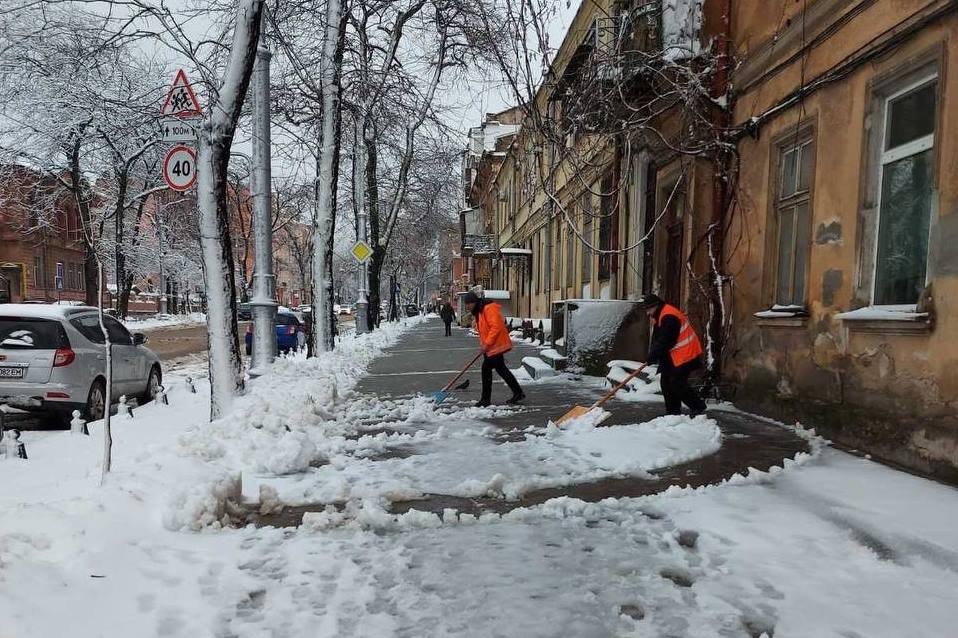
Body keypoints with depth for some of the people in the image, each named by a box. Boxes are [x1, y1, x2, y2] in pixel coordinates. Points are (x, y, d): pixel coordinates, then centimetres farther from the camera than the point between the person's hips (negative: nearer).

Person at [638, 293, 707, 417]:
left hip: (685, 355, -11)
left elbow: (664, 341, -25)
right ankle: (672, 411, 16)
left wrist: (653, 356, -17)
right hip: (672, 356, 11)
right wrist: (653, 356, 2)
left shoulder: (669, 317, -22)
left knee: (677, 384, -9)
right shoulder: (660, 316, 12)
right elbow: (656, 339, 14)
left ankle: (699, 407, 7)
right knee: (666, 381, 9)